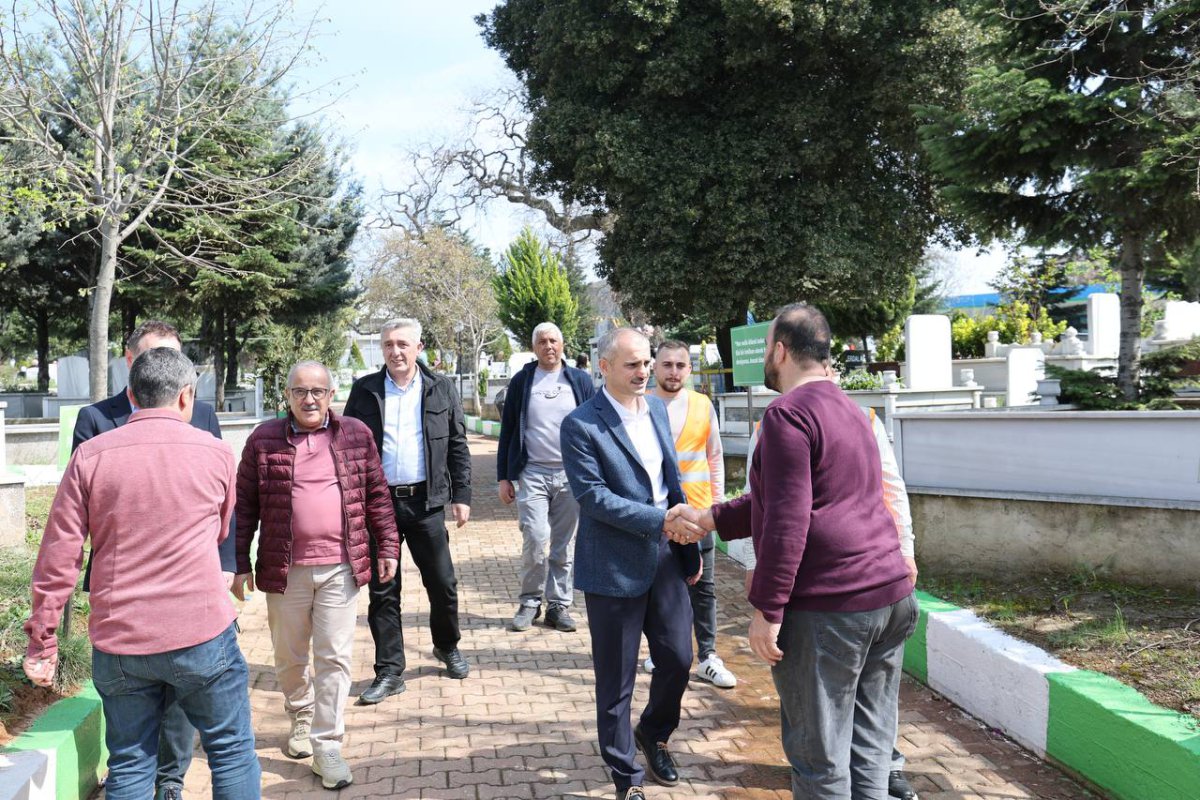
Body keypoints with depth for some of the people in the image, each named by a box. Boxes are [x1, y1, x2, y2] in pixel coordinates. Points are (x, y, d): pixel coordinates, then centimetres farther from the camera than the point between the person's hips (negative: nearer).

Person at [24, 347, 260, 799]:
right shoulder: (215, 452, -3)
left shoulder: (90, 455, -2)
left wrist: (41, 639, 6)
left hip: (119, 642, 2)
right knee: (232, 751, 12)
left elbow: (58, 555, -3)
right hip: (202, 633, -2)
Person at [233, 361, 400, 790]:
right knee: (289, 657, 16)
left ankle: (327, 745, 10)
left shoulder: (356, 435, 3)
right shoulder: (264, 439, 0)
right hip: (284, 569, 1)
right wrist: (241, 565, 1)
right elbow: (245, 506, 3)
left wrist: (387, 547, 4)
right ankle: (301, 718, 41)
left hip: (340, 566, 0)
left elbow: (377, 496, 8)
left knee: (335, 657, 1)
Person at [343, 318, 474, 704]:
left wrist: (461, 495, 0)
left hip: (425, 501, 0)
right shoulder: (364, 390, 3)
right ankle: (389, 671, 17)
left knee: (442, 583, 8)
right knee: (382, 590, 6)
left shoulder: (441, 388, 3)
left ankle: (447, 647, 34)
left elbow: (458, 446, 6)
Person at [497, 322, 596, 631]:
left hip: (571, 475, 1)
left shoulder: (580, 380, 7)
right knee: (535, 538, -11)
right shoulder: (521, 381, 6)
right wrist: (503, 477, 4)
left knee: (565, 545, 5)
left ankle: (559, 606, 16)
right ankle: (530, 603, 7)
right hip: (533, 474, -1)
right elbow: (508, 431, 8)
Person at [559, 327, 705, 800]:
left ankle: (653, 734, 41)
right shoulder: (581, 426, -14)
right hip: (615, 566, -5)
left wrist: (689, 547, 14)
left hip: (665, 557, 6)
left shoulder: (657, 408, 7)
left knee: (677, 659, 11)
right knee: (616, 679, 8)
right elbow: (593, 496, -18)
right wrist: (659, 521, -24)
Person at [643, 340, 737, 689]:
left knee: (703, 587, 5)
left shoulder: (703, 405, 2)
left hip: (697, 510, 1)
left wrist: (718, 501, 7)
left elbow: (715, 457, 10)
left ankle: (707, 657, 15)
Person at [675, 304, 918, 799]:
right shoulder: (847, 408, 18)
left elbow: (787, 521, -18)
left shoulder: (788, 412, -11)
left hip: (827, 608, -9)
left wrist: (766, 610, -14)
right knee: (870, 744, 14)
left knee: (820, 755, 3)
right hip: (889, 595, 9)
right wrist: (708, 519, 22)